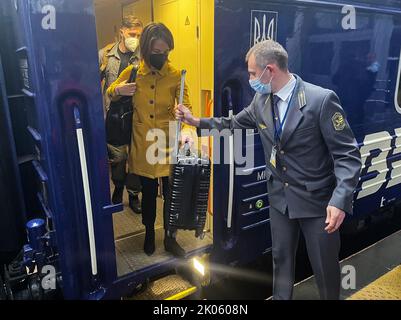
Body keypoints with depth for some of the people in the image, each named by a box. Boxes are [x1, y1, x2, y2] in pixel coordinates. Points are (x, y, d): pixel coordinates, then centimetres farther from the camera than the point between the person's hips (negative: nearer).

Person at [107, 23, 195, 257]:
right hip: (143, 145, 1)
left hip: (168, 145, 0)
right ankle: (149, 234, 38)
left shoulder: (175, 75, -5)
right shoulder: (133, 72, -2)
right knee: (148, 192, 15)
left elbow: (186, 107, -11)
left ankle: (170, 238, 28)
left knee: (171, 192, 6)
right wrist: (117, 89, -12)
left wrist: (187, 128, -32)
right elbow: (110, 93, 12)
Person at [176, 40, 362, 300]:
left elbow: (347, 154, -18)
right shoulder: (261, 99, -1)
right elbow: (235, 123, 16)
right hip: (280, 196, 5)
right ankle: (281, 297, 43)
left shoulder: (322, 99, -20)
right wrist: (196, 121, 11)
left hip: (317, 198, -5)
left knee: (325, 266, 13)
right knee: (281, 258, 20)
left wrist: (339, 200, -28)